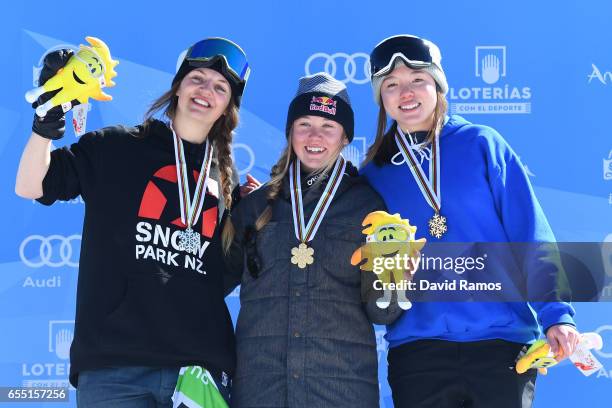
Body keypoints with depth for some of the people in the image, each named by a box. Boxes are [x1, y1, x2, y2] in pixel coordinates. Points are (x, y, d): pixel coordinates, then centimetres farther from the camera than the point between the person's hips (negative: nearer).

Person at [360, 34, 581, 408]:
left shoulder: (482, 145, 3)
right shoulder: (374, 173, 9)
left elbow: (531, 236, -1)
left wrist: (555, 313, -10)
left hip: (501, 340, -2)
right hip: (416, 349, 2)